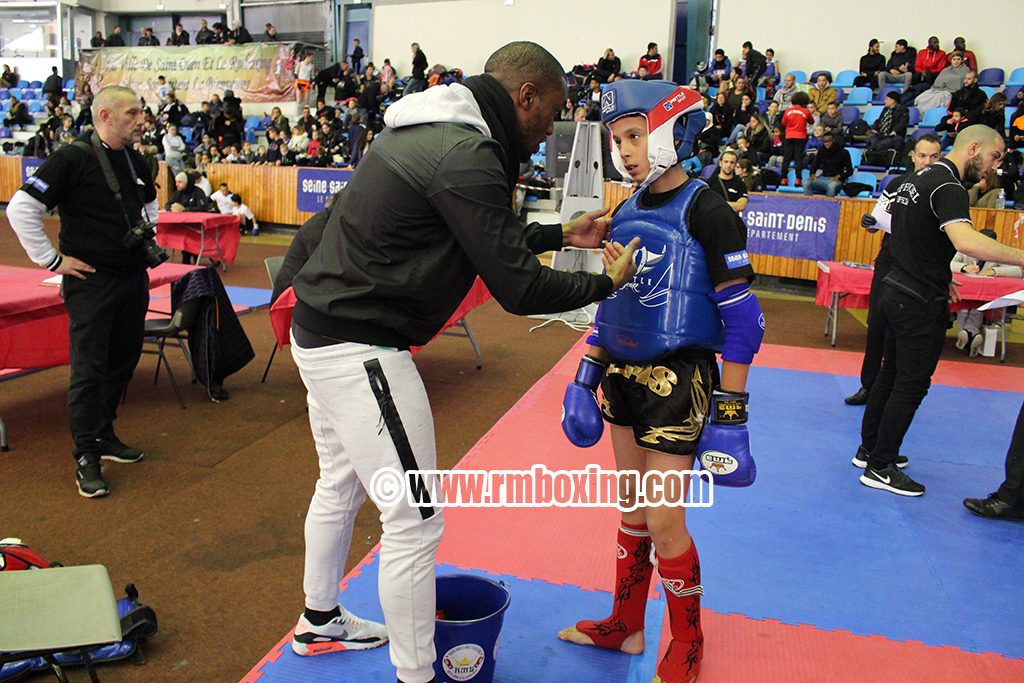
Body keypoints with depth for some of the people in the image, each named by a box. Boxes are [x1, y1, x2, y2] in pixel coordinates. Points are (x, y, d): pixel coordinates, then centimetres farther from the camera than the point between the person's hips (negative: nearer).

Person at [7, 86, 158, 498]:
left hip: (134, 279, 8)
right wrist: (52, 260, -14)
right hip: (91, 283, -7)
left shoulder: (136, 161, 9)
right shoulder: (73, 159, -14)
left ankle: (104, 435, 31)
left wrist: (149, 241, 16)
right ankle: (86, 456, 7)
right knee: (89, 370, -3)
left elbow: (149, 204, 30)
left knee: (123, 362, 15)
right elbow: (20, 208, -16)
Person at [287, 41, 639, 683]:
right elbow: (519, 287, -20)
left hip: (320, 331, 11)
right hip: (360, 348, -11)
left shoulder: (436, 131, 11)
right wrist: (608, 282, -5)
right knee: (415, 522, 0)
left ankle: (320, 620, 48)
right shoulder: (466, 155, -21)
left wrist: (563, 234, 20)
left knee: (340, 485, 26)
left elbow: (487, 237, 21)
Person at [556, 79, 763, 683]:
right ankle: (625, 625, 34)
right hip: (624, 378, 7)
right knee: (632, 507, 17)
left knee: (665, 522, 1)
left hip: (678, 382, -6)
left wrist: (731, 410, -15)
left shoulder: (707, 213, -13)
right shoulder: (627, 212, 8)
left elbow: (741, 319, -14)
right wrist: (589, 373, 13)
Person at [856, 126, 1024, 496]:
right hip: (922, 304, -9)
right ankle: (880, 468, 6)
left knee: (891, 374, 18)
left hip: (897, 293, 9)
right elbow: (965, 240, -37)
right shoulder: (948, 187, -19)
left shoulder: (915, 180, 12)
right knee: (911, 385, -1)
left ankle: (870, 448, 29)